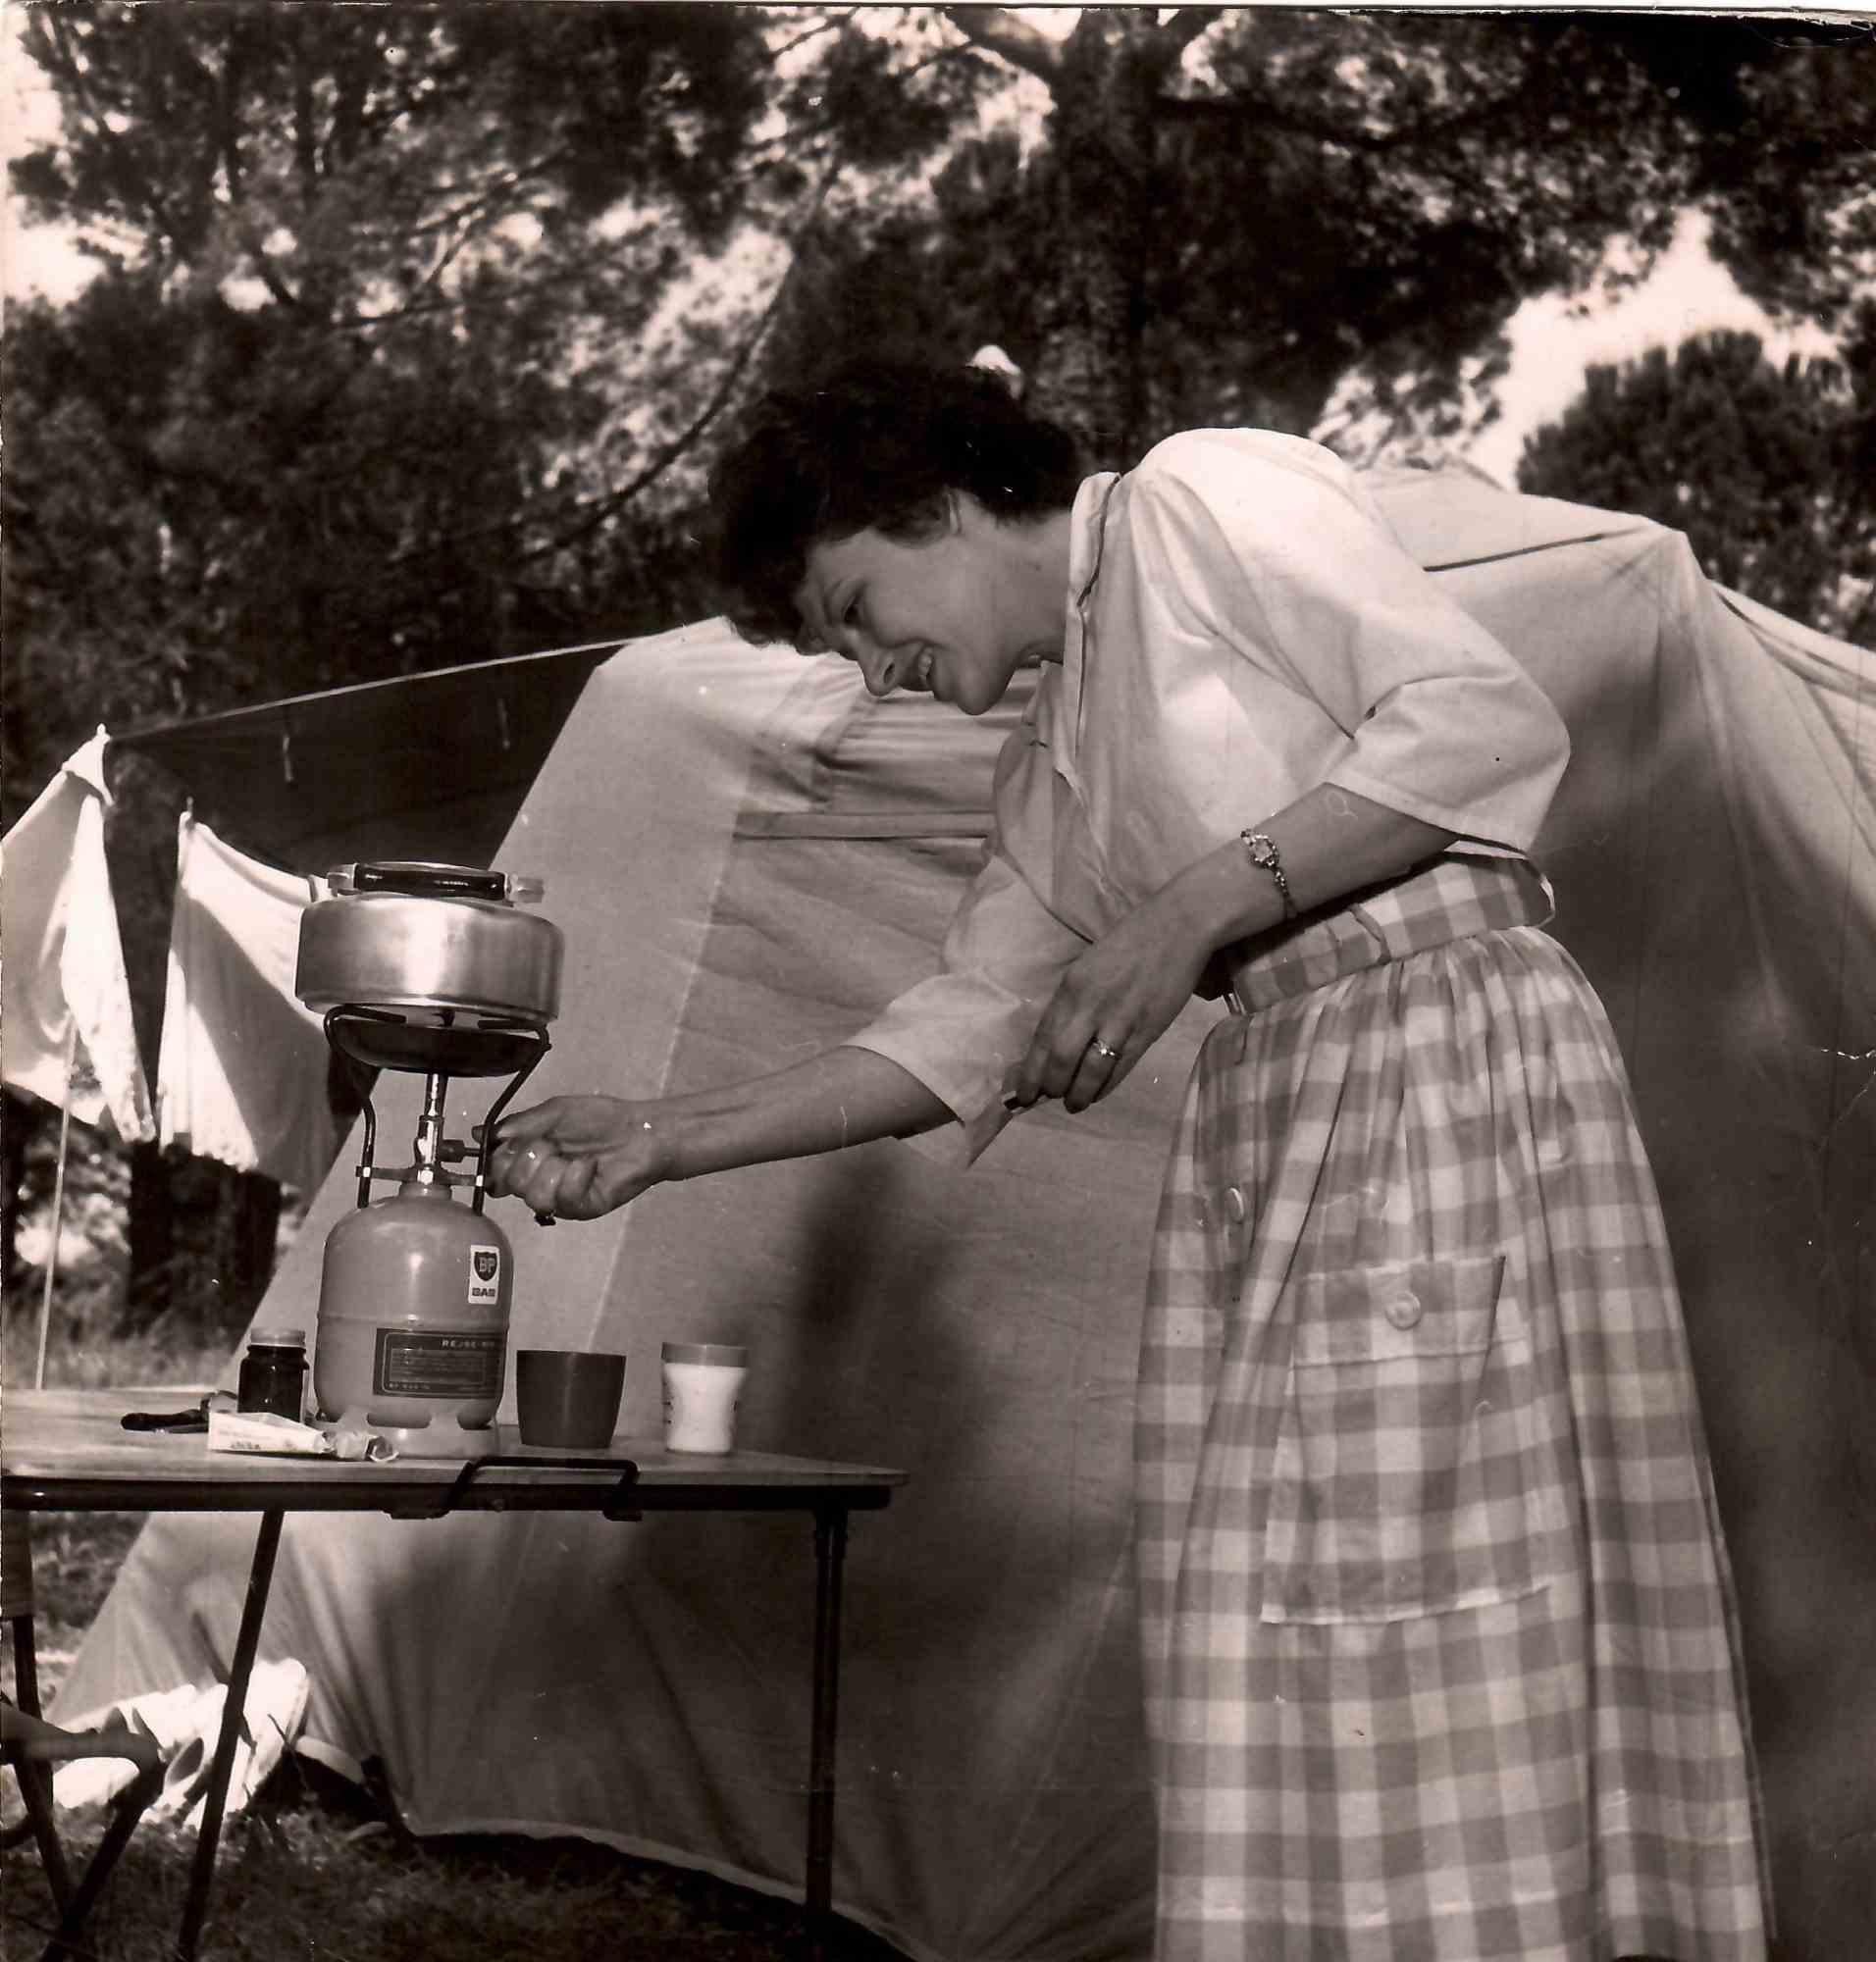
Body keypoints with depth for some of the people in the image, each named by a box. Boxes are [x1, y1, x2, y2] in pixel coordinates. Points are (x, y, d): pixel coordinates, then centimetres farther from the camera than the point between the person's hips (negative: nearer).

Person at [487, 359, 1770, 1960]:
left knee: (1448, 1614, -12)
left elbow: (1494, 721, -11)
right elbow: (960, 1034, 24)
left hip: (1451, 1050, -8)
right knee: (1289, 1648, 3)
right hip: (1265, 1111, 8)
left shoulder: (1205, 494, -1)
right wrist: (663, 1138, 18)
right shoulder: (1056, 764, 23)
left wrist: (1195, 910, -15)